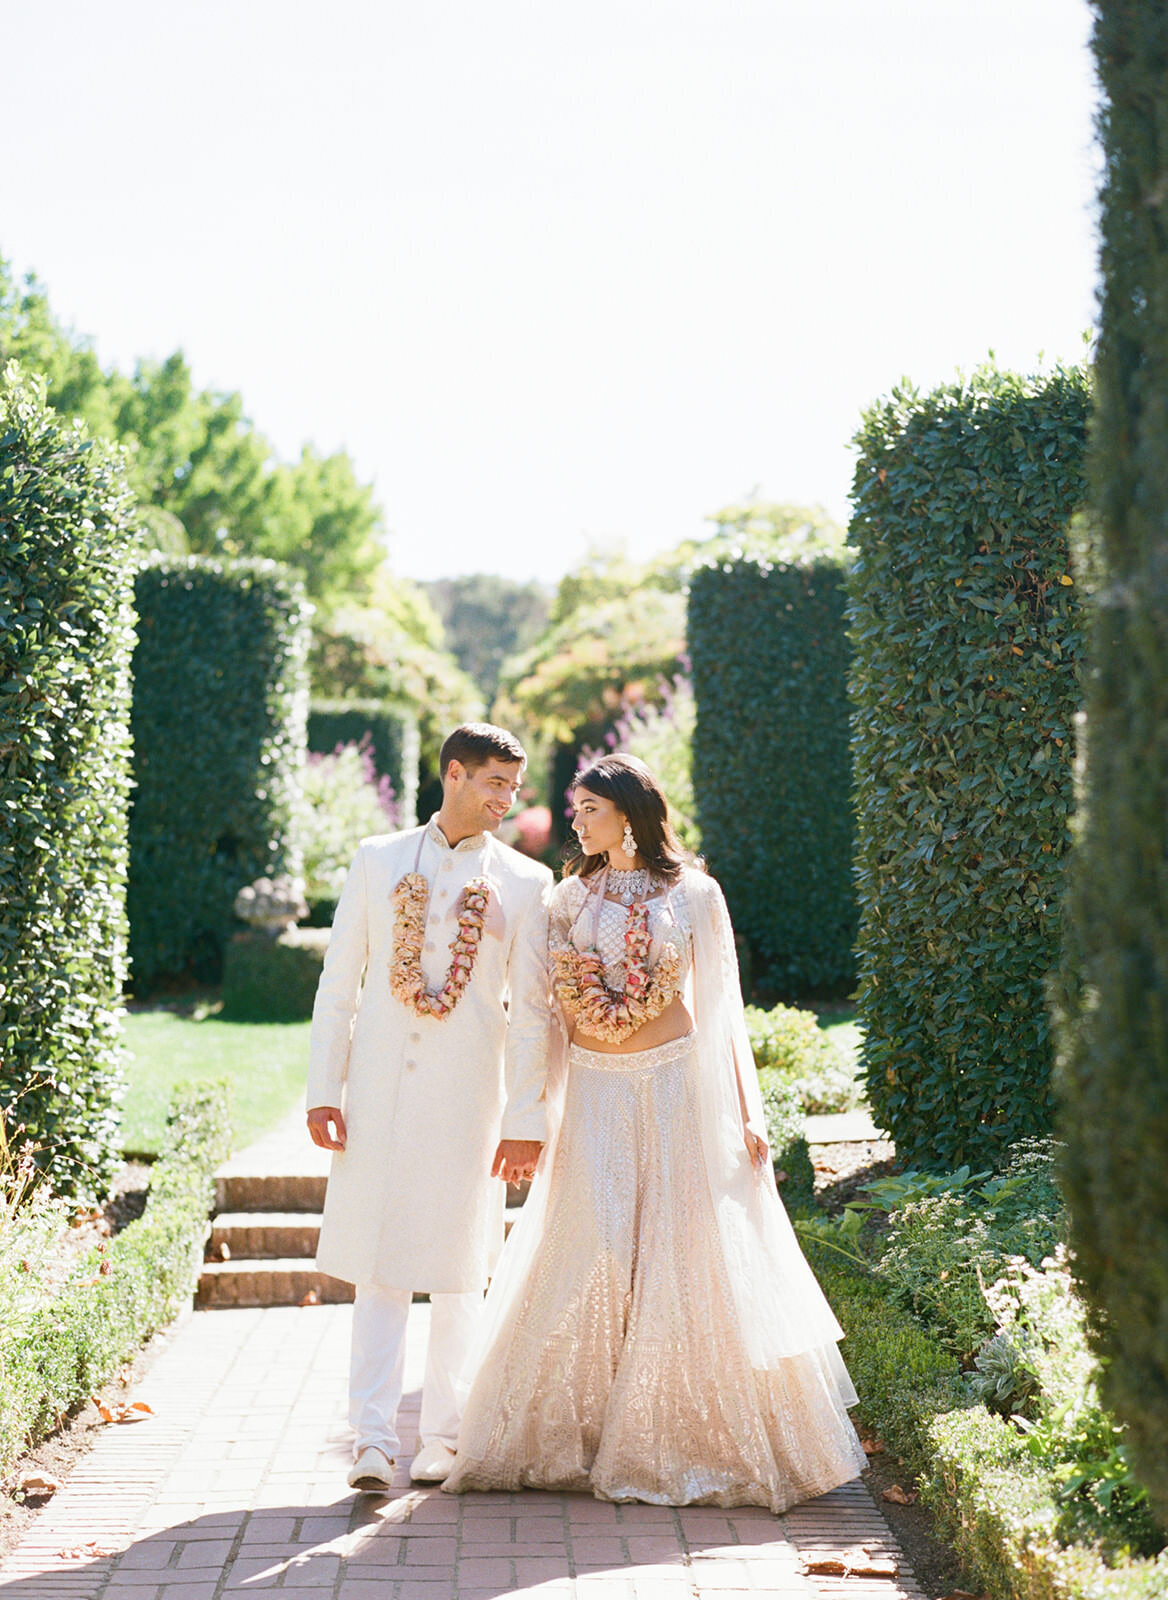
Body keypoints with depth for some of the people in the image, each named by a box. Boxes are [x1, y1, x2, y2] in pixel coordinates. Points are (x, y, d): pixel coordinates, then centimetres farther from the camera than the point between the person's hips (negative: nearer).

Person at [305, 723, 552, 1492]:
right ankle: (376, 1441, -1)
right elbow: (338, 983, 6)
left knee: (458, 1265, 7)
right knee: (379, 1260, -2)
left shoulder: (525, 881, 3)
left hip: (468, 1090, 0)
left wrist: (526, 1119, -4)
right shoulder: (377, 860, 6)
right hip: (380, 1087, 1)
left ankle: (446, 1436, 17)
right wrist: (323, 1092, 0)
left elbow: (531, 1011, 1)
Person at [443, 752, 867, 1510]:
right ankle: (578, 1436, 6)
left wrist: (746, 1112, -1)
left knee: (682, 1252, -3)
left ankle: (685, 1439, 9)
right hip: (594, 1090, 2)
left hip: (675, 1084, -2)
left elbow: (721, 1007, 4)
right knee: (592, 1254, -4)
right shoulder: (573, 896, 10)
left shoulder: (694, 894, 2)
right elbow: (553, 1006, 11)